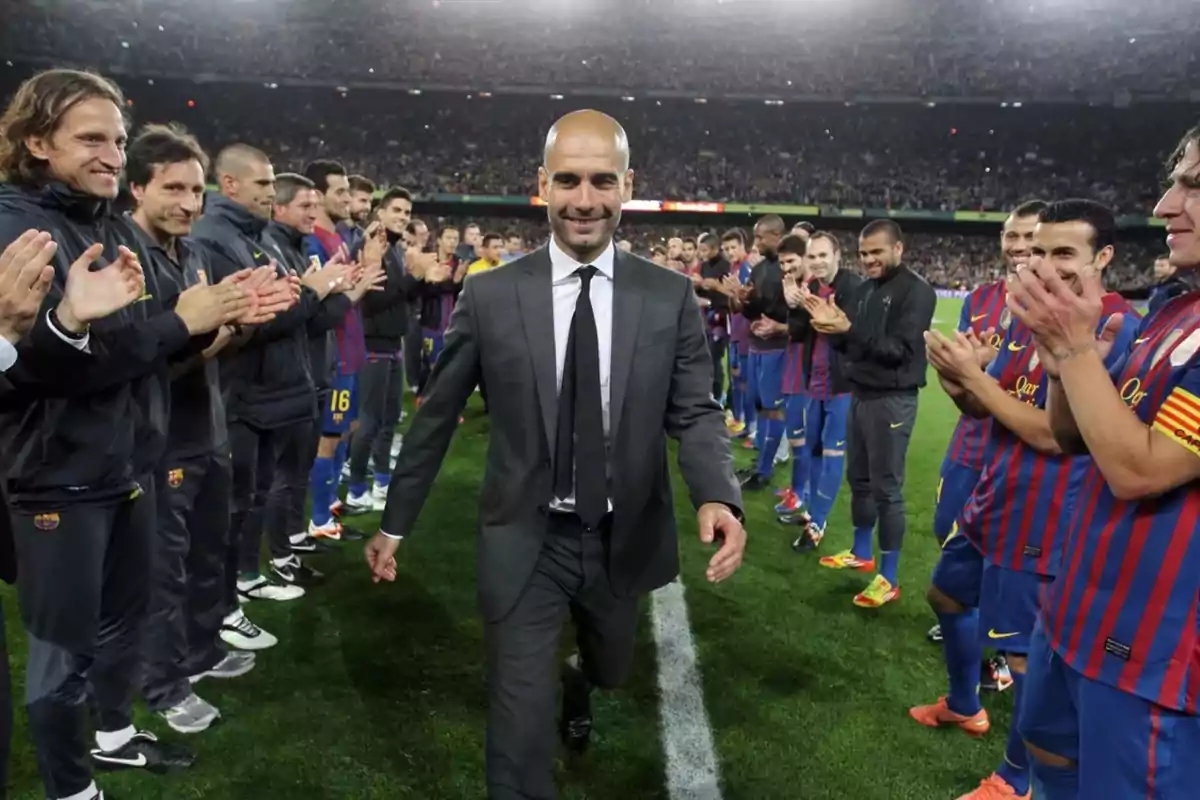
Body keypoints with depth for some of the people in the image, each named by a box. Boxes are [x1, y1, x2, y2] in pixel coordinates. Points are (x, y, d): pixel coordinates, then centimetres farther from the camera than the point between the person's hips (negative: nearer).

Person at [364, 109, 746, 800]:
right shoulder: (490, 295, -9)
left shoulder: (671, 297, -7)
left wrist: (719, 496, -28)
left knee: (609, 668, 29)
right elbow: (436, 414, -1)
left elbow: (695, 412, -7)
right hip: (526, 540, -2)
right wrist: (396, 522, 6)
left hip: (624, 539, 3)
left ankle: (579, 689, 67)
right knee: (522, 720, 2)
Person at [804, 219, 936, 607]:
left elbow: (900, 350, -21)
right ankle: (861, 553, 34)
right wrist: (832, 326, -9)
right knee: (859, 478, 17)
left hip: (892, 401, -8)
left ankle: (889, 579, 6)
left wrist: (849, 329, -28)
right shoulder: (865, 289, 11)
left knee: (887, 488, -3)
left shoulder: (916, 291, -13)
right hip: (860, 396, 8)